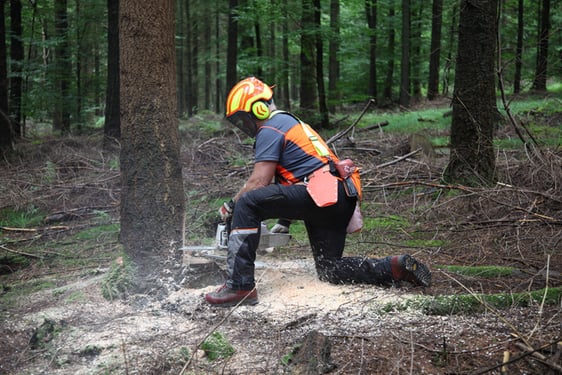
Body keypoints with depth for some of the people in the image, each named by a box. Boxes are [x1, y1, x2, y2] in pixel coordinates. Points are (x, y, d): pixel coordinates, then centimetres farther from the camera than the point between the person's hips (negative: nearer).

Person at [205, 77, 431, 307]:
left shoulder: (270, 130, -2)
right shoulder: (289, 122, 29)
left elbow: (259, 182, -10)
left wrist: (230, 206, 3)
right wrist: (284, 221, 27)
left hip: (322, 193, -10)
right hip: (341, 201, 10)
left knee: (247, 204, -18)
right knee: (329, 270, 18)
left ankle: (240, 286, -26)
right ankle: (396, 268, 8)